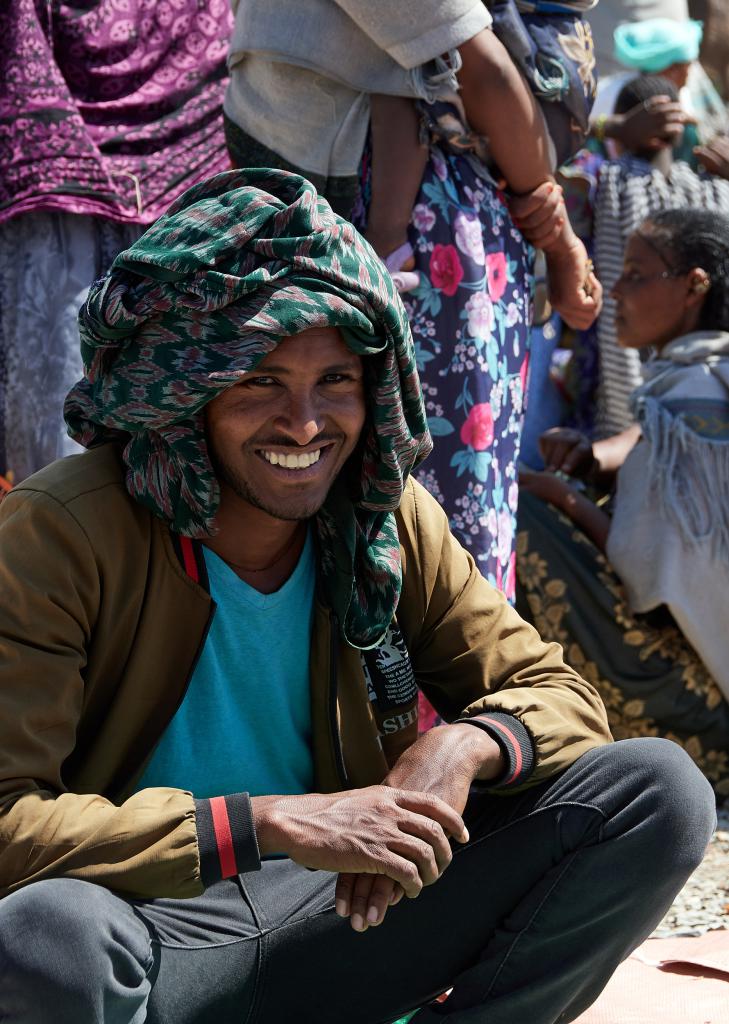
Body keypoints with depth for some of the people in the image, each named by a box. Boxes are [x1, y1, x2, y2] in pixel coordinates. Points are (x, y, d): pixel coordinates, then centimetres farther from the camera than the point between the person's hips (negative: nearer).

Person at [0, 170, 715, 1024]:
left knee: (661, 793, -8)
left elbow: (556, 694, 8)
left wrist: (465, 746, -17)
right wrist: (271, 824, -27)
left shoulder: (393, 521, 0)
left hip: (346, 917, 4)